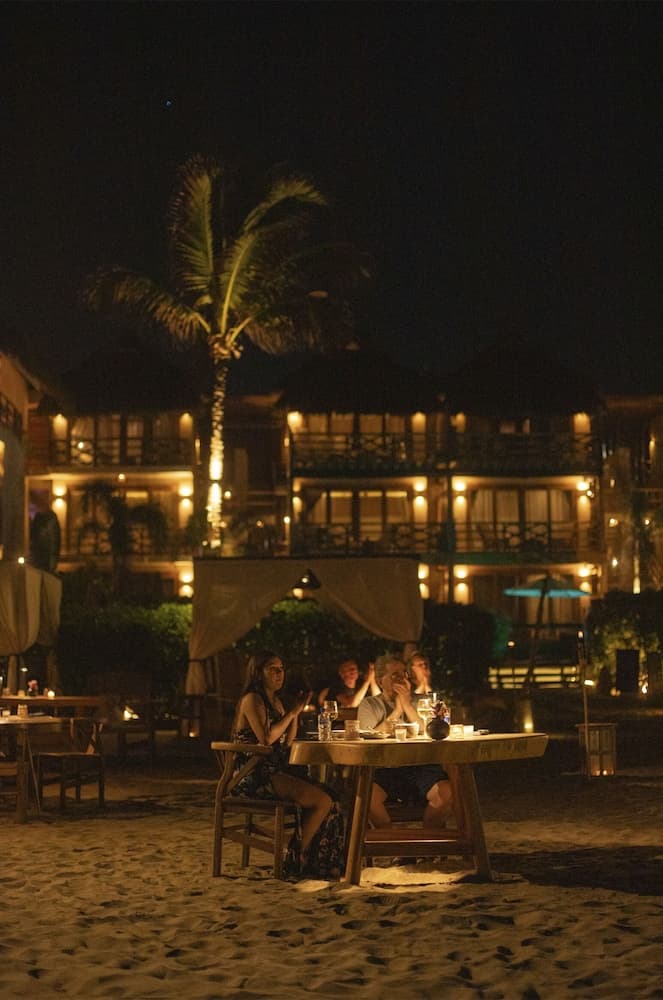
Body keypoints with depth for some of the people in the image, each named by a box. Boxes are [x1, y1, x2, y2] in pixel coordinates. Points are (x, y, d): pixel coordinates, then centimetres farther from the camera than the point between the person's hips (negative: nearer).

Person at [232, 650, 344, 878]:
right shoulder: (252, 700, -8)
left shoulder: (275, 701, 20)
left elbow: (287, 742, 19)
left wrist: (296, 713, 6)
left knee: (327, 796, -10)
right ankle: (297, 859, -6)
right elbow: (266, 738, -21)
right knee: (321, 801, -20)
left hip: (275, 771, 9)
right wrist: (292, 712, -13)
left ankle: (322, 863, -4)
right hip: (255, 775, -9)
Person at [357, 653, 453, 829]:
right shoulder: (369, 705, 11)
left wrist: (407, 705, -5)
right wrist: (397, 709, -3)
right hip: (383, 767, -2)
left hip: (418, 765, 2)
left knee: (447, 794, -27)